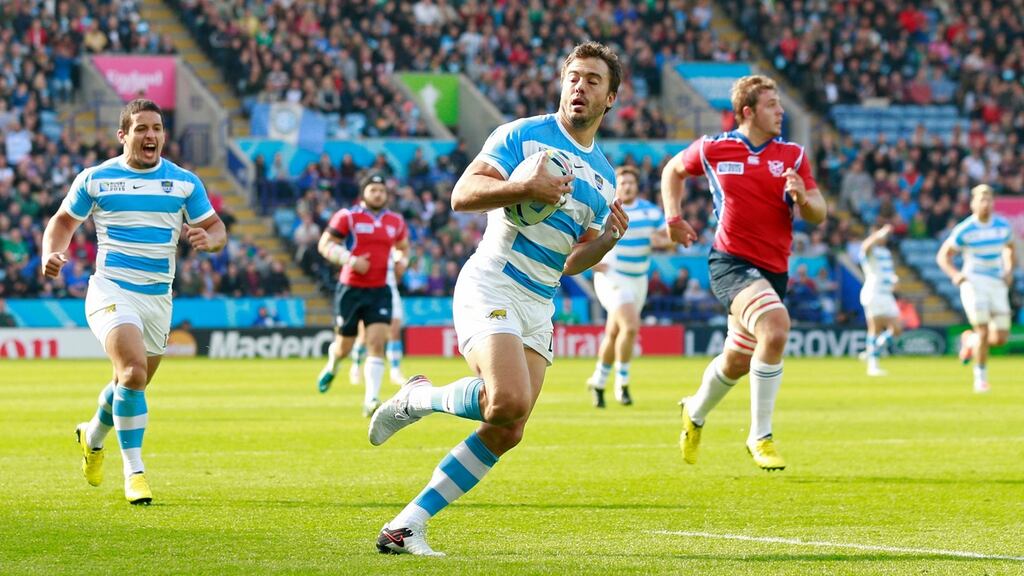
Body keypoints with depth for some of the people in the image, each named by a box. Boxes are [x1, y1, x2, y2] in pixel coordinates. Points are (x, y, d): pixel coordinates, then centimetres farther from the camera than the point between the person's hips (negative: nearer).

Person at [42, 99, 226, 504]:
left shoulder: (184, 182, 5)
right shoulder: (94, 179, 0)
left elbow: (215, 228, 9)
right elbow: (64, 220, 13)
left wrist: (208, 238, -15)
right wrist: (51, 254, -7)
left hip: (159, 298, 4)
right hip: (111, 290, -4)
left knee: (132, 384, 15)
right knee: (134, 370, -25)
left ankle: (93, 436, 47)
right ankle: (134, 470, -18)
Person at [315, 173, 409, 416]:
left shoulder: (395, 221, 8)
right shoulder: (348, 216, -6)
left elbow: (402, 247, 26)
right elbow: (324, 244, -6)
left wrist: (401, 262, 4)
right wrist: (350, 260, -19)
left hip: (379, 291, 2)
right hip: (351, 289, -2)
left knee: (377, 343, -14)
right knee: (344, 347, 7)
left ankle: (371, 400, -16)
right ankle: (332, 363, 44)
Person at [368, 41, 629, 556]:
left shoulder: (603, 177, 19)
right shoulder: (522, 135, -1)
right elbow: (462, 194, -10)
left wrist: (609, 237, 3)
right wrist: (523, 187, -24)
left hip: (539, 307, 7)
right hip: (491, 287, -7)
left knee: (506, 432, -5)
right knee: (509, 399, -30)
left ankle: (407, 525, 3)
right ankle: (418, 399, -1)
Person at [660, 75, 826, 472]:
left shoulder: (793, 156, 3)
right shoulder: (713, 149, -1)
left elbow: (818, 215, 1)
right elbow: (673, 170, 18)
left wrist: (803, 198, -21)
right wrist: (674, 218, 6)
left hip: (772, 270, 5)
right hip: (730, 261, -5)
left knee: (738, 361, 15)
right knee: (775, 327, -30)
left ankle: (696, 412, 49)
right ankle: (760, 436, -21)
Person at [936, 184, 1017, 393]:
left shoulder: (1003, 226, 5)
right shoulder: (964, 230, -7)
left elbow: (1009, 249, 24)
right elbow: (943, 255, 0)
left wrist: (1009, 270, 6)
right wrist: (954, 274, -18)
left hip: (997, 284, 4)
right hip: (974, 282, -4)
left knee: (1000, 338, -4)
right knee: (983, 331, -17)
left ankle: (971, 340, 28)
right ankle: (980, 377, 0)